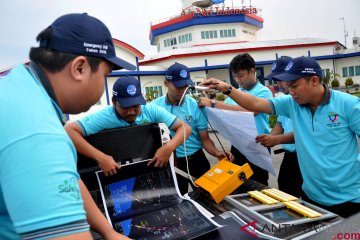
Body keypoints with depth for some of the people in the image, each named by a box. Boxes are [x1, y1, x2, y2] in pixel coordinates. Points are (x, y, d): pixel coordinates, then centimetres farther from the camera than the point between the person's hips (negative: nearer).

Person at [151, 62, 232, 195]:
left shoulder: (196, 106, -7)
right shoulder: (154, 107, -7)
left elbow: (205, 138, -5)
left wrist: (217, 153, -23)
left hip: (197, 159, 1)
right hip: (170, 162, 0)